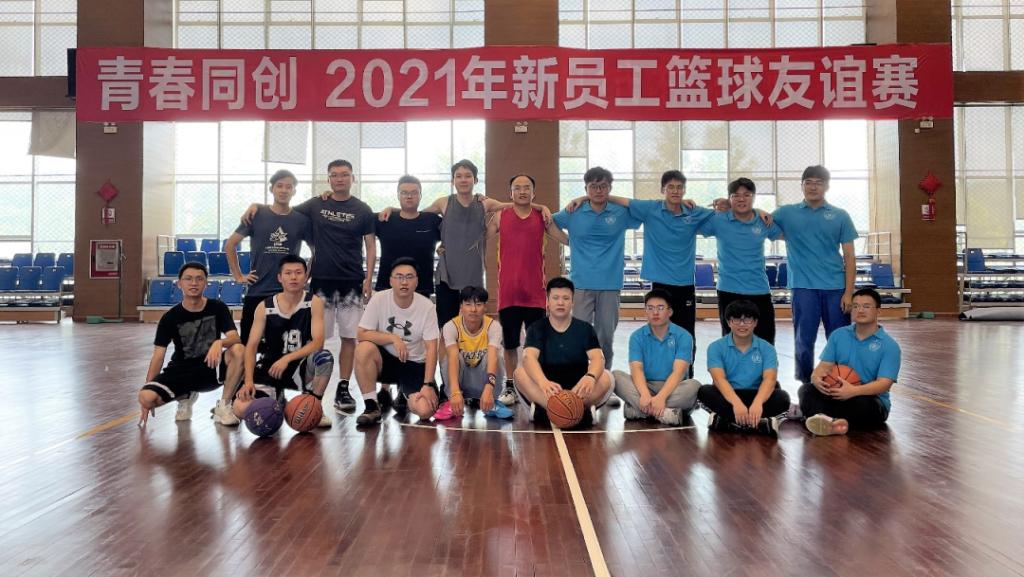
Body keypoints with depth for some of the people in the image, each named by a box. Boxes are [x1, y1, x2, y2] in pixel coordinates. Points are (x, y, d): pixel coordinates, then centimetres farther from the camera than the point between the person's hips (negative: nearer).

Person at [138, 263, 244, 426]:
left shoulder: (218, 308, -6)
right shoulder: (170, 317, -6)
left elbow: (235, 338, -18)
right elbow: (158, 355, -6)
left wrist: (219, 342, -44)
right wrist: (147, 399, -11)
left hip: (212, 369, -1)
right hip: (181, 370, 1)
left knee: (238, 350, -31)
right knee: (146, 397, -25)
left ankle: (224, 406, -15)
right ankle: (185, 396, 10)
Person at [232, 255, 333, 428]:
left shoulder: (314, 303, -9)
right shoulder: (264, 307, -5)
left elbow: (317, 343, -18)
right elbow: (252, 346, -6)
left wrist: (287, 359, -31)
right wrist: (249, 381, -20)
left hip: (302, 365, -1)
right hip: (270, 366, 1)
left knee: (324, 357, -36)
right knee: (241, 409, -22)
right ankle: (277, 399, 15)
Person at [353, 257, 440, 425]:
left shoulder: (427, 306, -13)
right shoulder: (379, 299, -12)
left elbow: (431, 349, -14)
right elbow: (362, 334, -15)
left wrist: (428, 385, -21)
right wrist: (393, 338, -26)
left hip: (415, 365, 0)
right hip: (386, 360, 0)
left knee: (425, 410, -22)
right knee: (364, 348, -33)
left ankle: (405, 396, 17)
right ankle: (371, 407, -16)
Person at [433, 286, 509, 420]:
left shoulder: (493, 326, -21)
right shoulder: (451, 326, -22)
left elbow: (492, 357, -37)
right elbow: (453, 358, -37)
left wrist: (488, 389, -54)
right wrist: (455, 392, -53)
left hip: (482, 378, 0)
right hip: (461, 378, 0)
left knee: (492, 356, -30)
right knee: (452, 356, -30)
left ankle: (491, 401, -13)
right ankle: (452, 402, -17)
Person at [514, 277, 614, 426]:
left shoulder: (585, 329, 5)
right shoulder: (537, 328, 2)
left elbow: (598, 358, -11)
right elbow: (529, 357, -18)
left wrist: (590, 377, -37)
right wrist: (543, 383, -40)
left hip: (577, 391, 1)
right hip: (545, 393, -1)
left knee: (606, 377, -25)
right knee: (520, 373, -28)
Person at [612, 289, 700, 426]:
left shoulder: (683, 336, -4)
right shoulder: (637, 336, 1)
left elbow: (678, 372, -16)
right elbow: (636, 369, -13)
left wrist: (661, 397, -34)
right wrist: (645, 394, -34)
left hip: (672, 388, -1)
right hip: (645, 386, 1)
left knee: (694, 386, -32)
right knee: (616, 375, -24)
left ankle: (636, 408, -33)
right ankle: (665, 411, -37)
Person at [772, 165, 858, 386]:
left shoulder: (840, 216, 7)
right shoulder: (787, 213, 6)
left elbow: (849, 257, 5)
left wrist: (849, 292, -3)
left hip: (836, 288, 1)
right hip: (804, 287, -1)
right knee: (804, 342, 3)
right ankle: (806, 386, 17)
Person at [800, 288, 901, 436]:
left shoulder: (889, 345, -5)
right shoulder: (838, 335, 8)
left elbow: (884, 383, -16)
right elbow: (825, 365, 1)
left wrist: (854, 391, -35)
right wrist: (816, 378, -26)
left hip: (872, 401, -3)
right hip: (838, 394, 4)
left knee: (863, 404, -39)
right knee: (806, 389, -25)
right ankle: (835, 421, -51)